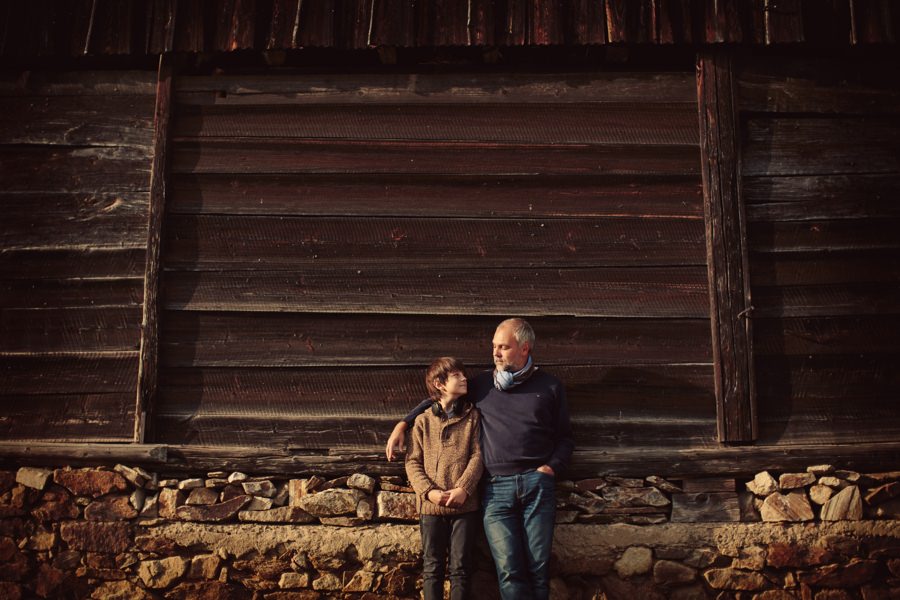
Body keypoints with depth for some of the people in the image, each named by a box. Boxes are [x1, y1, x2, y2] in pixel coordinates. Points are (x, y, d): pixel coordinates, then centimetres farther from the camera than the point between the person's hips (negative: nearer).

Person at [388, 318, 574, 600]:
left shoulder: (550, 386, 11)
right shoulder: (482, 384, 15)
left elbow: (565, 437, 14)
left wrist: (551, 467, -3)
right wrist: (403, 423, 15)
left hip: (537, 483, -1)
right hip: (496, 488, 1)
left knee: (538, 566, -1)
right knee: (509, 571, -8)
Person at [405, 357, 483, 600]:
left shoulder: (473, 416, 6)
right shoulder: (423, 421, 5)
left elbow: (477, 456, -2)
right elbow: (413, 463, 2)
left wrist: (463, 489, -15)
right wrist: (429, 491, -13)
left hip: (465, 505, 0)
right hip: (431, 506, 0)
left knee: (460, 568, 4)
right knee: (432, 568, 6)